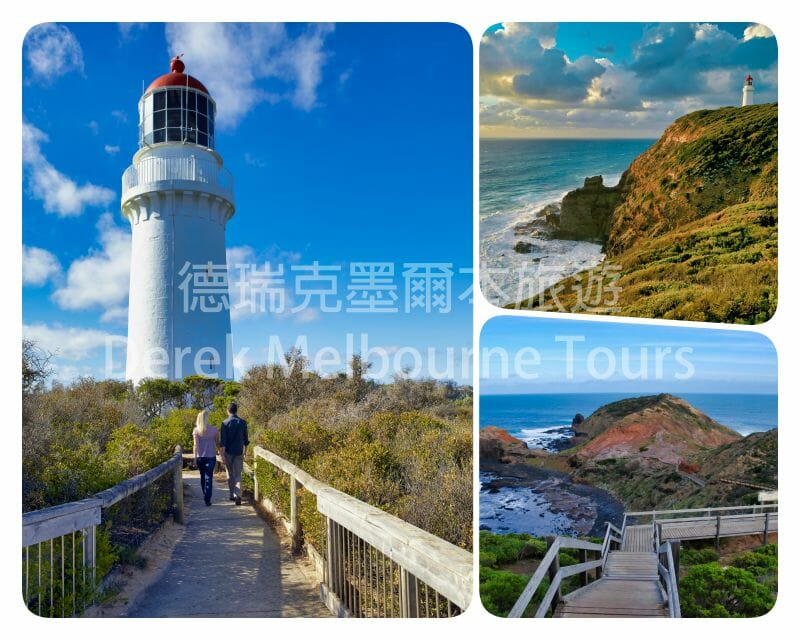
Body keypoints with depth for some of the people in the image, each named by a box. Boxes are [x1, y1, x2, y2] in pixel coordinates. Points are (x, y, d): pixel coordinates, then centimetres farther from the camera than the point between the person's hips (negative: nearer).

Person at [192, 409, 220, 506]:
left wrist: (195, 458, -2)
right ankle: (207, 499, -7)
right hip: (211, 456, -1)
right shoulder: (214, 430, -4)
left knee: (202, 476, 19)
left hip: (200, 457, 1)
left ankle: (205, 496, 32)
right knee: (209, 477, 0)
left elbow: (196, 445, -6)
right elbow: (217, 443, 4)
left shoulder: (196, 430, -4)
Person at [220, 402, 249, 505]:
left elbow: (223, 441, -11)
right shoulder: (243, 423, 1)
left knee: (230, 475, 14)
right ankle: (238, 495, -14)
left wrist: (222, 454, -7)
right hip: (239, 452, 1)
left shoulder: (225, 423, -8)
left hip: (228, 452, -1)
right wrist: (244, 452, 17)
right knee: (238, 475, 2)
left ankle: (232, 495, 23)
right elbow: (245, 440, 7)